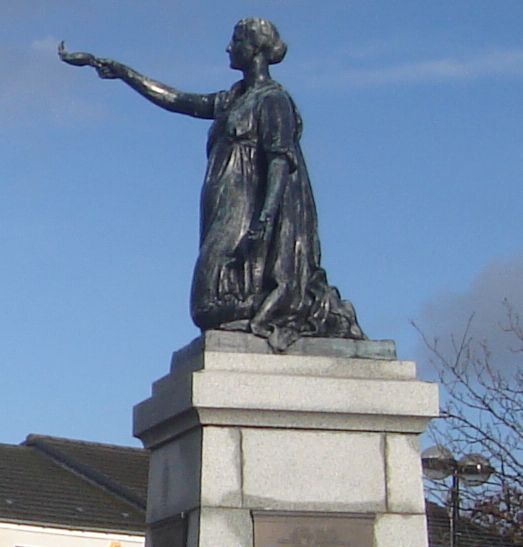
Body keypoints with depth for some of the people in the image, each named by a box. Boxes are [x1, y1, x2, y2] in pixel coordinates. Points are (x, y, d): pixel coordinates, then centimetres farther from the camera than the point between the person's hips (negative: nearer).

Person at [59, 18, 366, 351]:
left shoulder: (273, 99, -5)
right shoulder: (233, 100, 21)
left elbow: (281, 160, -16)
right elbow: (173, 99, 26)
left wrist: (266, 216, -28)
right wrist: (123, 73, 27)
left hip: (249, 212, -7)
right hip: (228, 214, 7)